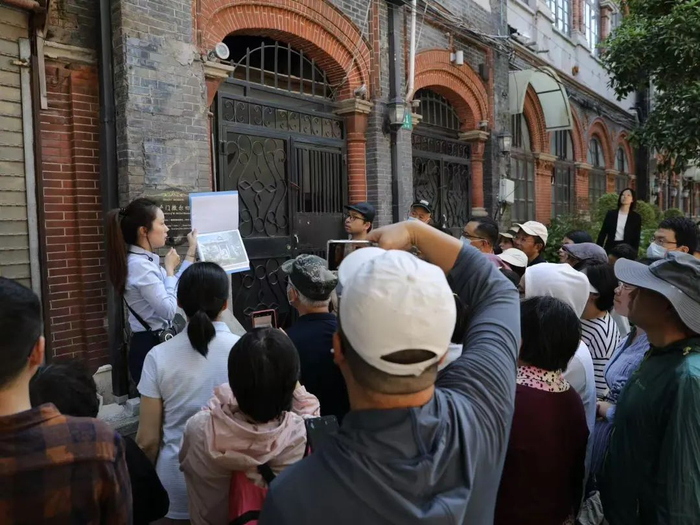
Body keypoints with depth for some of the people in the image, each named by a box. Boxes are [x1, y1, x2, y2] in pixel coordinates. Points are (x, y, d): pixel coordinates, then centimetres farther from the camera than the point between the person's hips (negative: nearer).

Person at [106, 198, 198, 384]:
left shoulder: (146, 260, 8)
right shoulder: (139, 265, -21)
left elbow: (177, 288, 17)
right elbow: (169, 311, -24)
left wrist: (192, 252, 17)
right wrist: (169, 269, -13)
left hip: (158, 342, 9)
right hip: (150, 346, -9)